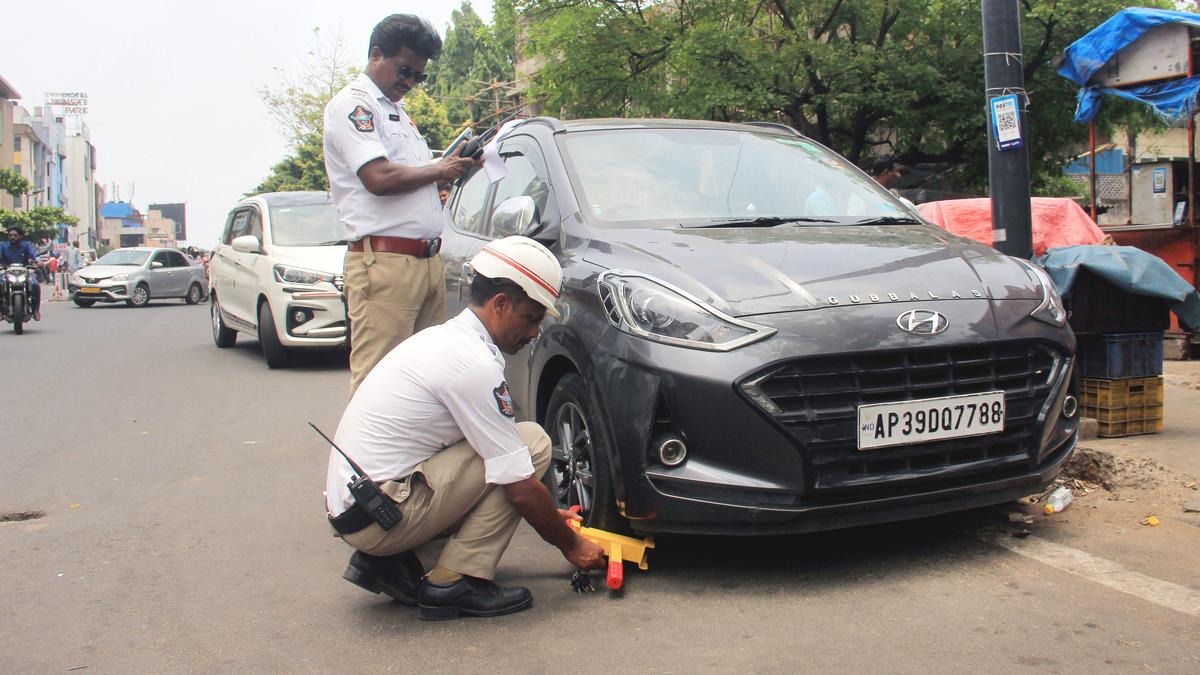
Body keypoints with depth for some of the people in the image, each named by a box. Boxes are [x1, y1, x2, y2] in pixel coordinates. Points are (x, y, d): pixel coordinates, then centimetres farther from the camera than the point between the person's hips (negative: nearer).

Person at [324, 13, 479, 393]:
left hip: (427, 260, 9)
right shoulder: (351, 104, -4)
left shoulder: (398, 112, 25)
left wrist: (455, 164, 12)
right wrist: (438, 170, -3)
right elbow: (380, 177, -18)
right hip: (385, 262, -9)